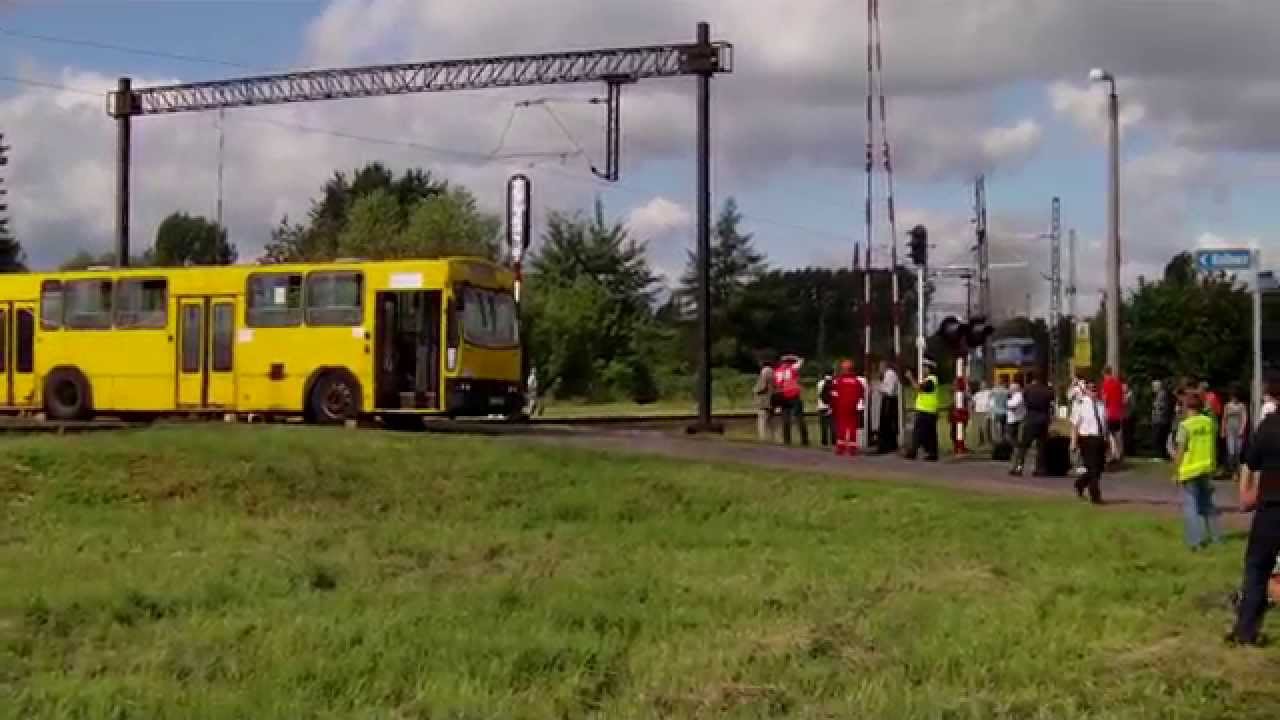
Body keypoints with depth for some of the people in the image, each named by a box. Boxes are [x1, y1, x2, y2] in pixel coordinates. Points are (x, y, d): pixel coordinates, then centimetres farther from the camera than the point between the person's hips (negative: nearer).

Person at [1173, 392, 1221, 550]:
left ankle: (1196, 541, -5)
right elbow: (1214, 446, 9)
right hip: (1207, 468, 5)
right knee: (1207, 503, 18)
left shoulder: (1185, 425, -14)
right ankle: (1213, 536, 23)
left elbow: (1180, 451, -13)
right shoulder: (1209, 422, 0)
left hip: (1190, 471, -5)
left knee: (1191, 506, 0)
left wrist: (1177, 471, -3)